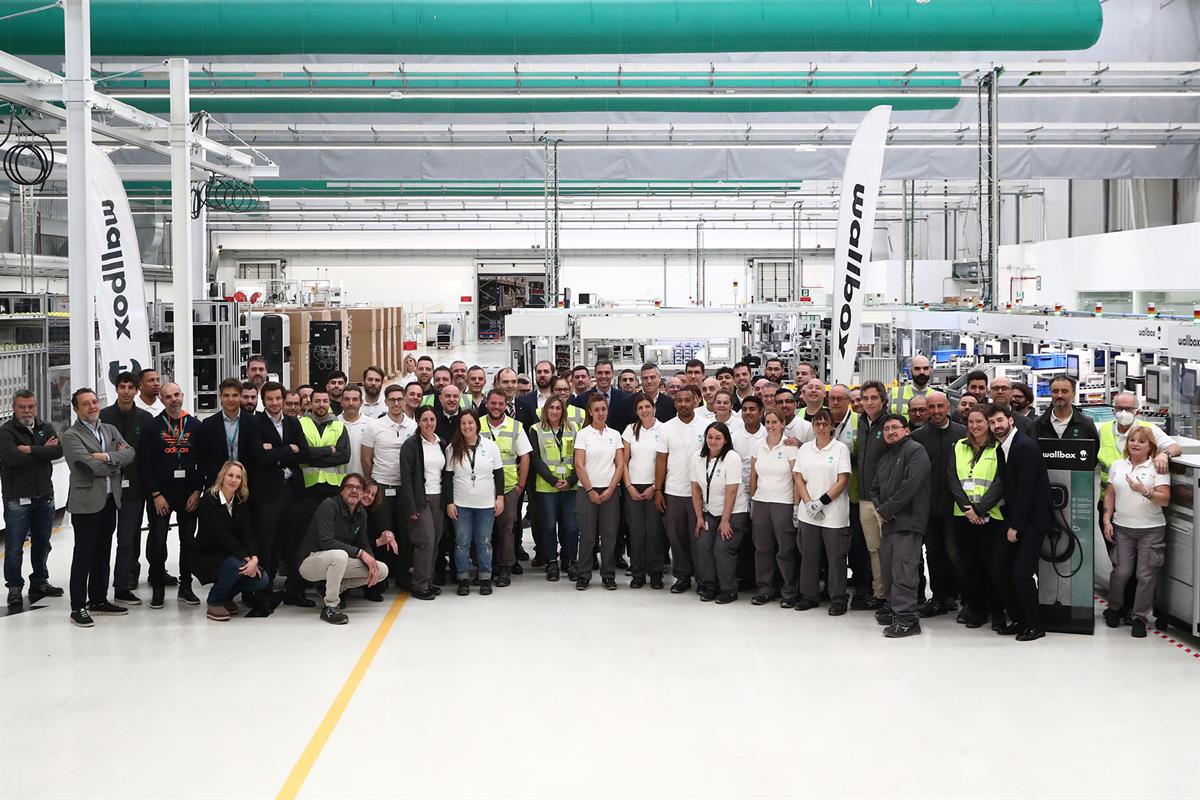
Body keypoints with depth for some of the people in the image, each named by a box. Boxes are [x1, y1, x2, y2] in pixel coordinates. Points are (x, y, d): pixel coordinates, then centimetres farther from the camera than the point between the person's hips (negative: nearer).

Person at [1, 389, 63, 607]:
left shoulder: (45, 428, 8)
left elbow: (59, 450, -10)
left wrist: (31, 450, -18)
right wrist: (43, 451, -13)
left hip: (44, 496, 5)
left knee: (42, 543, 15)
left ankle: (40, 582, 28)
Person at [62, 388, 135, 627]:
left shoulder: (109, 430, 13)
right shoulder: (71, 436, -8)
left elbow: (130, 454, -1)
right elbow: (90, 466, -19)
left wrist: (107, 457, -16)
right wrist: (116, 460, -5)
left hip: (110, 500, 7)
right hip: (86, 502, -7)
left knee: (102, 553, 14)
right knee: (83, 555, -3)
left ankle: (98, 600, 24)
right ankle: (78, 607, 2)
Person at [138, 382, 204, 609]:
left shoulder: (195, 426, 5)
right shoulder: (152, 427, -1)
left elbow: (203, 461, 5)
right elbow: (144, 462, -4)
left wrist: (198, 491, -3)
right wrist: (155, 494, -9)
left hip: (189, 493, 2)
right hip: (160, 494, -2)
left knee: (189, 541, 5)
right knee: (157, 541, -4)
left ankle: (186, 587, 16)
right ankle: (158, 588, 9)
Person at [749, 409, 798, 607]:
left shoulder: (790, 447, -6)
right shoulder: (759, 446, 8)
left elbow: (797, 479, -7)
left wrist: (797, 506, -10)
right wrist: (752, 501, 11)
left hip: (784, 504, -5)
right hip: (761, 503, 5)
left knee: (786, 550, -4)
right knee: (762, 548, 8)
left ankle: (789, 592, 6)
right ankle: (764, 589, 17)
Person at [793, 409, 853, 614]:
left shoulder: (841, 448, -3)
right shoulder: (805, 449, 8)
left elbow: (842, 480, -8)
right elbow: (799, 478, 7)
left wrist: (822, 502, -14)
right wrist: (808, 503, -7)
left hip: (834, 513, -4)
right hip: (808, 513, 4)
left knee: (836, 557, 0)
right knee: (809, 555, 10)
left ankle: (838, 598, 9)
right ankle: (809, 595, 20)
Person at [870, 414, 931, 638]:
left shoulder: (915, 451, -5)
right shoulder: (884, 459, 24)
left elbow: (910, 486, -16)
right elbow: (874, 488, 26)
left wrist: (886, 510, -11)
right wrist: (878, 508, 3)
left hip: (907, 521, -9)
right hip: (887, 522, 9)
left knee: (903, 572, -13)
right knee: (888, 569, 11)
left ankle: (906, 618, -13)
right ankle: (893, 608, 22)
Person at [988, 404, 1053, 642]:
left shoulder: (1025, 446, -16)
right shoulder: (1002, 450, 12)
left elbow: (1026, 489, -19)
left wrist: (1015, 526, -15)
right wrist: (1009, 523, 5)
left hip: (1032, 521, -9)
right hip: (1014, 521, 9)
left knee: (1021, 573, -13)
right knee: (998, 569, 6)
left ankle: (1035, 625, 3)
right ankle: (1019, 620, 18)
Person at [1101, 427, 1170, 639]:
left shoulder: (1157, 468, -2)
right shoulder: (1117, 466, 9)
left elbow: (1165, 499, -9)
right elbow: (1109, 495, 13)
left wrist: (1145, 492, -25)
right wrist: (1107, 520, 4)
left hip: (1151, 529, -2)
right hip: (1122, 527, 2)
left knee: (1146, 575, -1)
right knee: (1121, 571, -3)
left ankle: (1139, 617, 10)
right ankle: (1114, 608, 21)